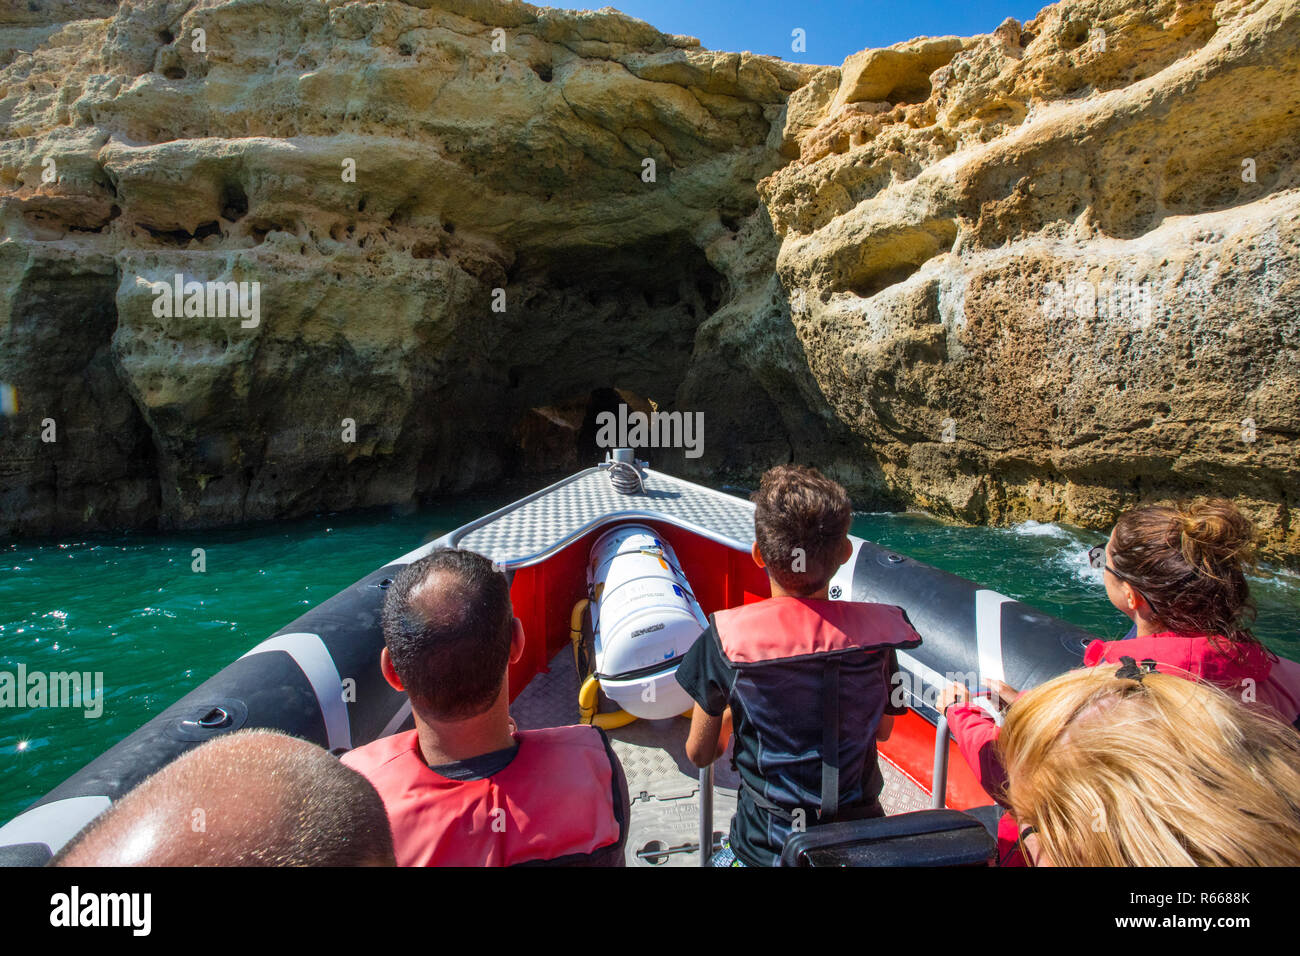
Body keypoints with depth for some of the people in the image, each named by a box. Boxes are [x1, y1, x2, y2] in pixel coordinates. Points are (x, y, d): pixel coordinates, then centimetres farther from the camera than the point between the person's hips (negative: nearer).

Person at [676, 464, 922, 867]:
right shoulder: (876, 631, -14)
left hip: (766, 851, -2)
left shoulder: (726, 639, -21)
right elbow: (882, 730, 4)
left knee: (719, 857, 27)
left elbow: (699, 754, -7)